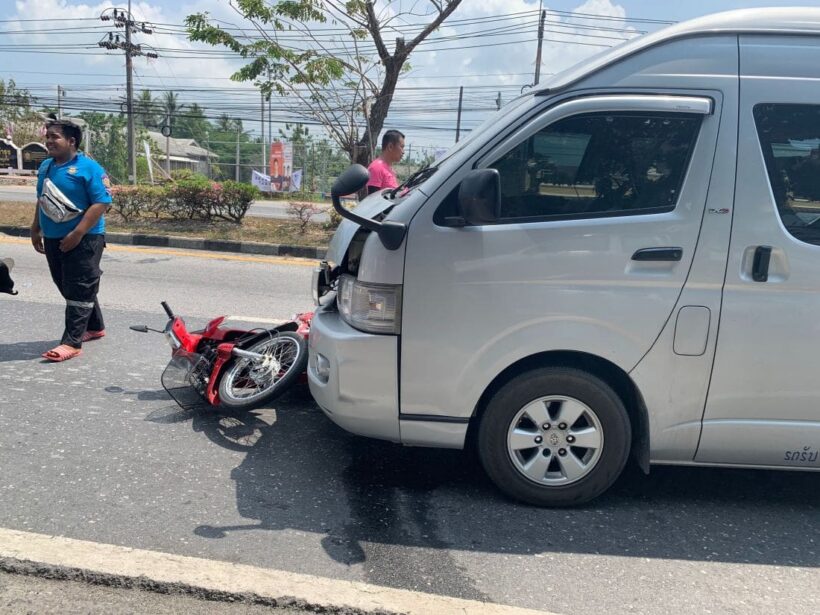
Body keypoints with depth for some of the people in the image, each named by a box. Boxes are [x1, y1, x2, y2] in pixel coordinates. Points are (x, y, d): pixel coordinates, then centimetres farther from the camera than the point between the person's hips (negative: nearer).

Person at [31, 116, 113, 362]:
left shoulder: (88, 168, -12)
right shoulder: (45, 166, 11)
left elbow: (101, 203, -18)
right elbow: (42, 201, 22)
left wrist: (76, 234, -21)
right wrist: (36, 230, 19)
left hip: (83, 239, -8)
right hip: (53, 239, 8)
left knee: (78, 290, -5)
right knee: (66, 287, 15)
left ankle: (71, 342, -4)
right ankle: (95, 327, 31)